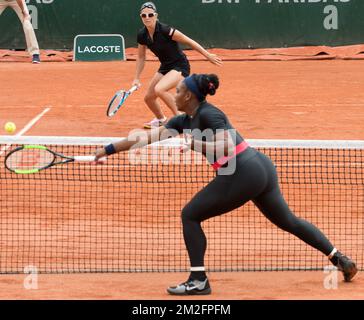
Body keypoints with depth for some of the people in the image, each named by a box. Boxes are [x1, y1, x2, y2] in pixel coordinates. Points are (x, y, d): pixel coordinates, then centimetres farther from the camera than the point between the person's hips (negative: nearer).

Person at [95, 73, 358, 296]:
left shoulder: (208, 114, -12)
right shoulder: (184, 121, 15)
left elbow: (226, 148, -24)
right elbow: (149, 138, 17)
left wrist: (193, 143, -20)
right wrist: (109, 149, 17)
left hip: (242, 175, -10)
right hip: (261, 168, 10)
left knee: (190, 215, 0)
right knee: (288, 221, 22)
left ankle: (199, 281, 1)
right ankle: (340, 259, 26)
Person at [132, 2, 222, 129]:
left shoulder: (166, 31, -26)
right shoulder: (142, 35, -7)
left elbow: (189, 42, -16)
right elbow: (141, 57, 10)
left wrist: (208, 55, -10)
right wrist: (136, 78, 7)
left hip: (180, 67, -7)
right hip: (165, 67, 7)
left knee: (159, 89, -30)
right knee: (148, 98, 11)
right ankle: (160, 119, 43)